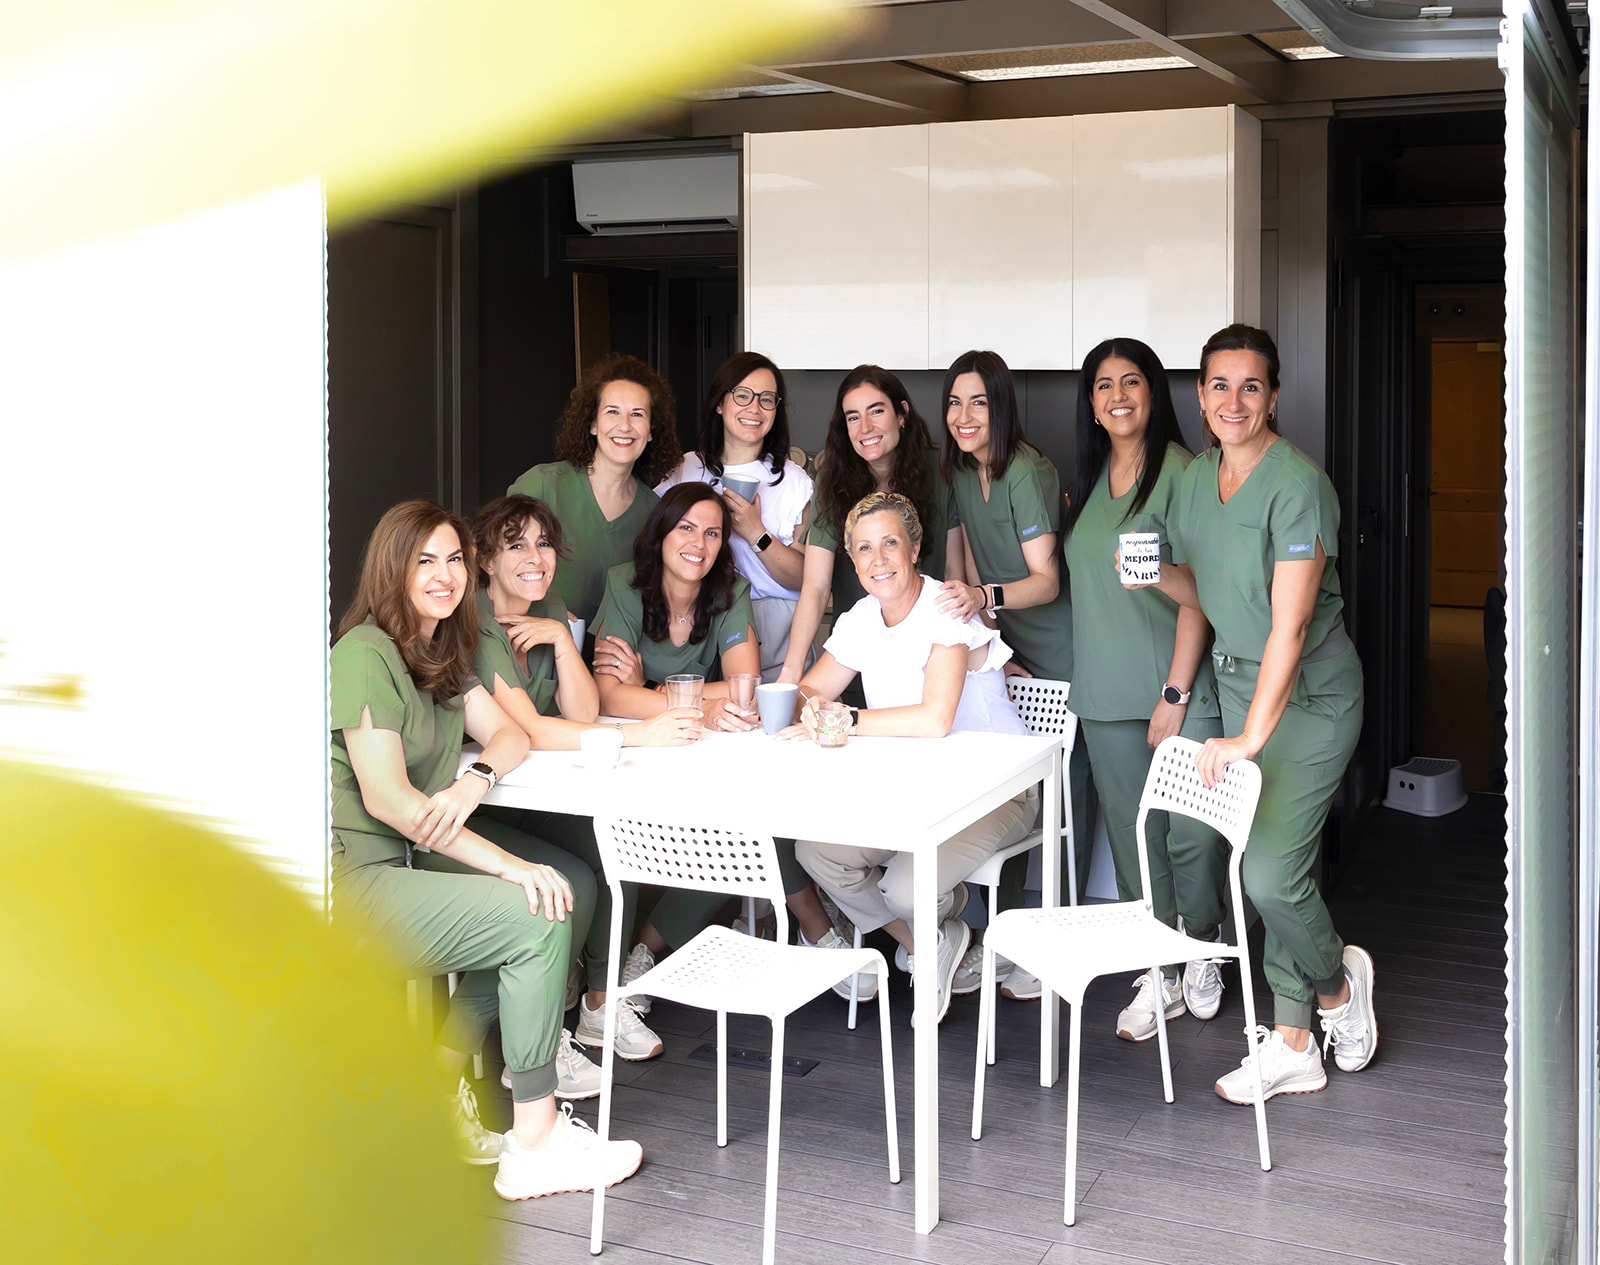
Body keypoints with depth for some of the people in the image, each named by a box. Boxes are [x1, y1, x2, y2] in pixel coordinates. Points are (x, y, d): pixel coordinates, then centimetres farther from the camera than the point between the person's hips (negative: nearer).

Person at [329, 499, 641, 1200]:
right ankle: (534, 1145, -13)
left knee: (575, 886, 1)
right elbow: (387, 798, -24)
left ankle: (442, 1076, 7)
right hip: (360, 878, -9)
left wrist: (474, 781, -16)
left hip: (423, 850, 9)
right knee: (537, 920, -21)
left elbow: (509, 733, 10)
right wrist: (509, 865, -27)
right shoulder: (364, 655, -16)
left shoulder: (443, 650, 14)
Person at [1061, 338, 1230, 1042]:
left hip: (1177, 691, -6)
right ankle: (1159, 976, 19)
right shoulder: (1091, 479, 12)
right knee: (1132, 836, 8)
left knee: (1192, 831, -3)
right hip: (1106, 693, 6)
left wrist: (1175, 693, -15)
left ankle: (1201, 950, 23)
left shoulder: (1178, 471, -9)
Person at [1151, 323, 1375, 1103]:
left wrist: (1250, 737, -28)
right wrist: (1157, 573, -6)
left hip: (1308, 694, -7)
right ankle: (1293, 1045, 18)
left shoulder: (1297, 484, -20)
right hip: (1238, 680, 7)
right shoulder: (1196, 478, 4)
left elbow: (1289, 624, -25)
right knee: (1263, 867, 8)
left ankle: (1338, 980, 18)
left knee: (1271, 870, -13)